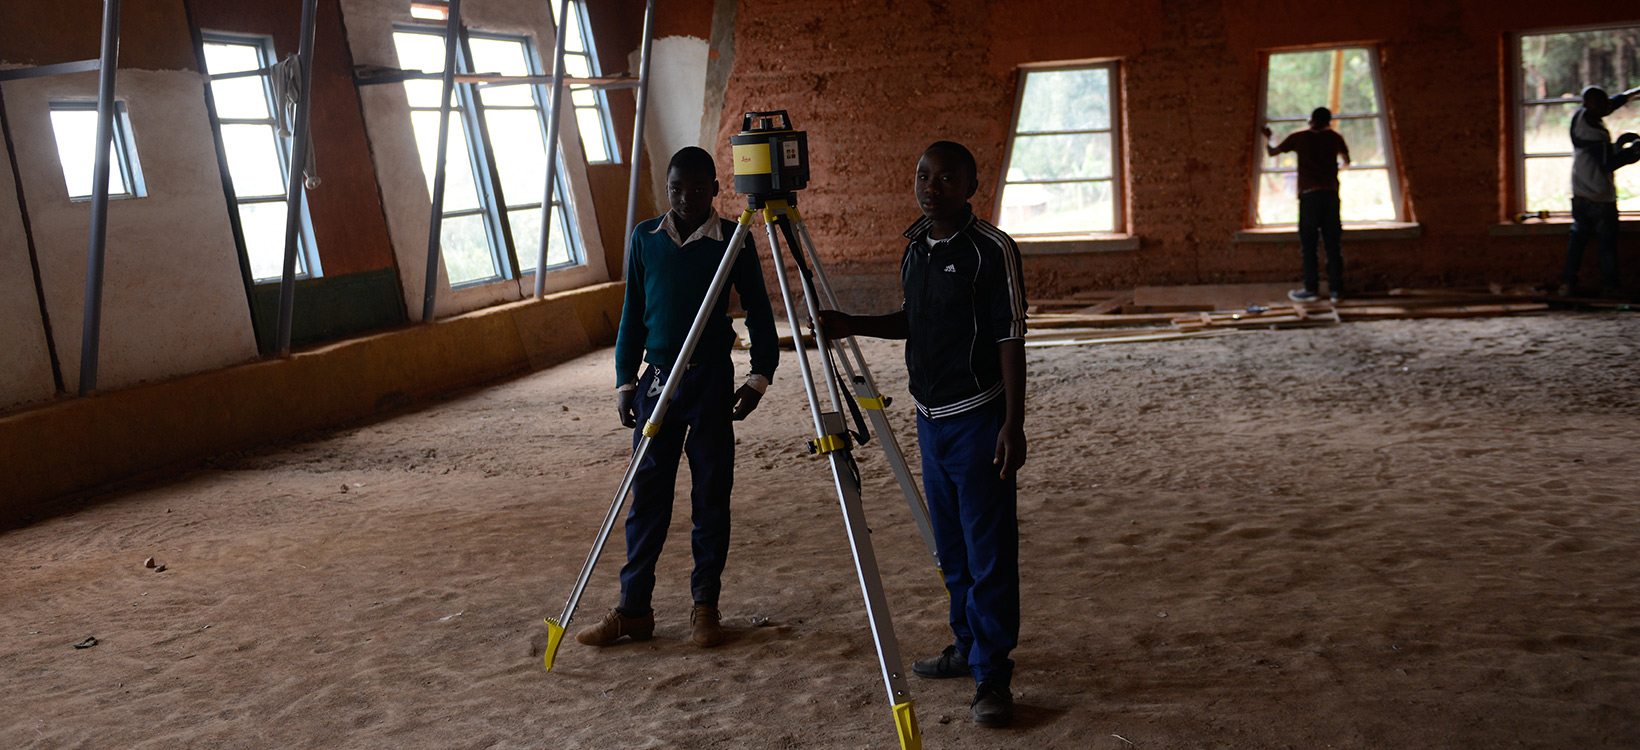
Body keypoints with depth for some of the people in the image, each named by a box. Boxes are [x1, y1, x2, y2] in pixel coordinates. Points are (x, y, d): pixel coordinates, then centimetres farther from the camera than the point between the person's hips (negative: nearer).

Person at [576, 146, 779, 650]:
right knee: (648, 495, 5)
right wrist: (624, 381, 7)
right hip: (656, 377, 2)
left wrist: (760, 376, -7)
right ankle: (633, 609, 13)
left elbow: (758, 312, 3)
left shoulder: (733, 240, -2)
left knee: (711, 494, 4)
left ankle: (705, 606, 16)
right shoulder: (645, 238, 6)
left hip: (712, 380, -2)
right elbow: (633, 314, 11)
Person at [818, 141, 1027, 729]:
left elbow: (1010, 340, -14)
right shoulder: (915, 246, 10)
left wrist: (1013, 425, -18)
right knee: (951, 547, 17)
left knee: (989, 550, -3)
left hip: (978, 419, -7)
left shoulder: (991, 250, -12)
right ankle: (967, 646, 31)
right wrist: (855, 325, 6)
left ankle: (992, 674, 4)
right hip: (931, 417, 8)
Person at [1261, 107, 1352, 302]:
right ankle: (1336, 289, 6)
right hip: (1331, 194, 2)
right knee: (1333, 244, 5)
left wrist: (1267, 137, 33)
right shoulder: (1334, 137, 10)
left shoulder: (1299, 137, 3)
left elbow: (1272, 152, 13)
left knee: (1309, 244, 2)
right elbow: (1347, 160, 24)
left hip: (1309, 195, -2)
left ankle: (1311, 289, 0)